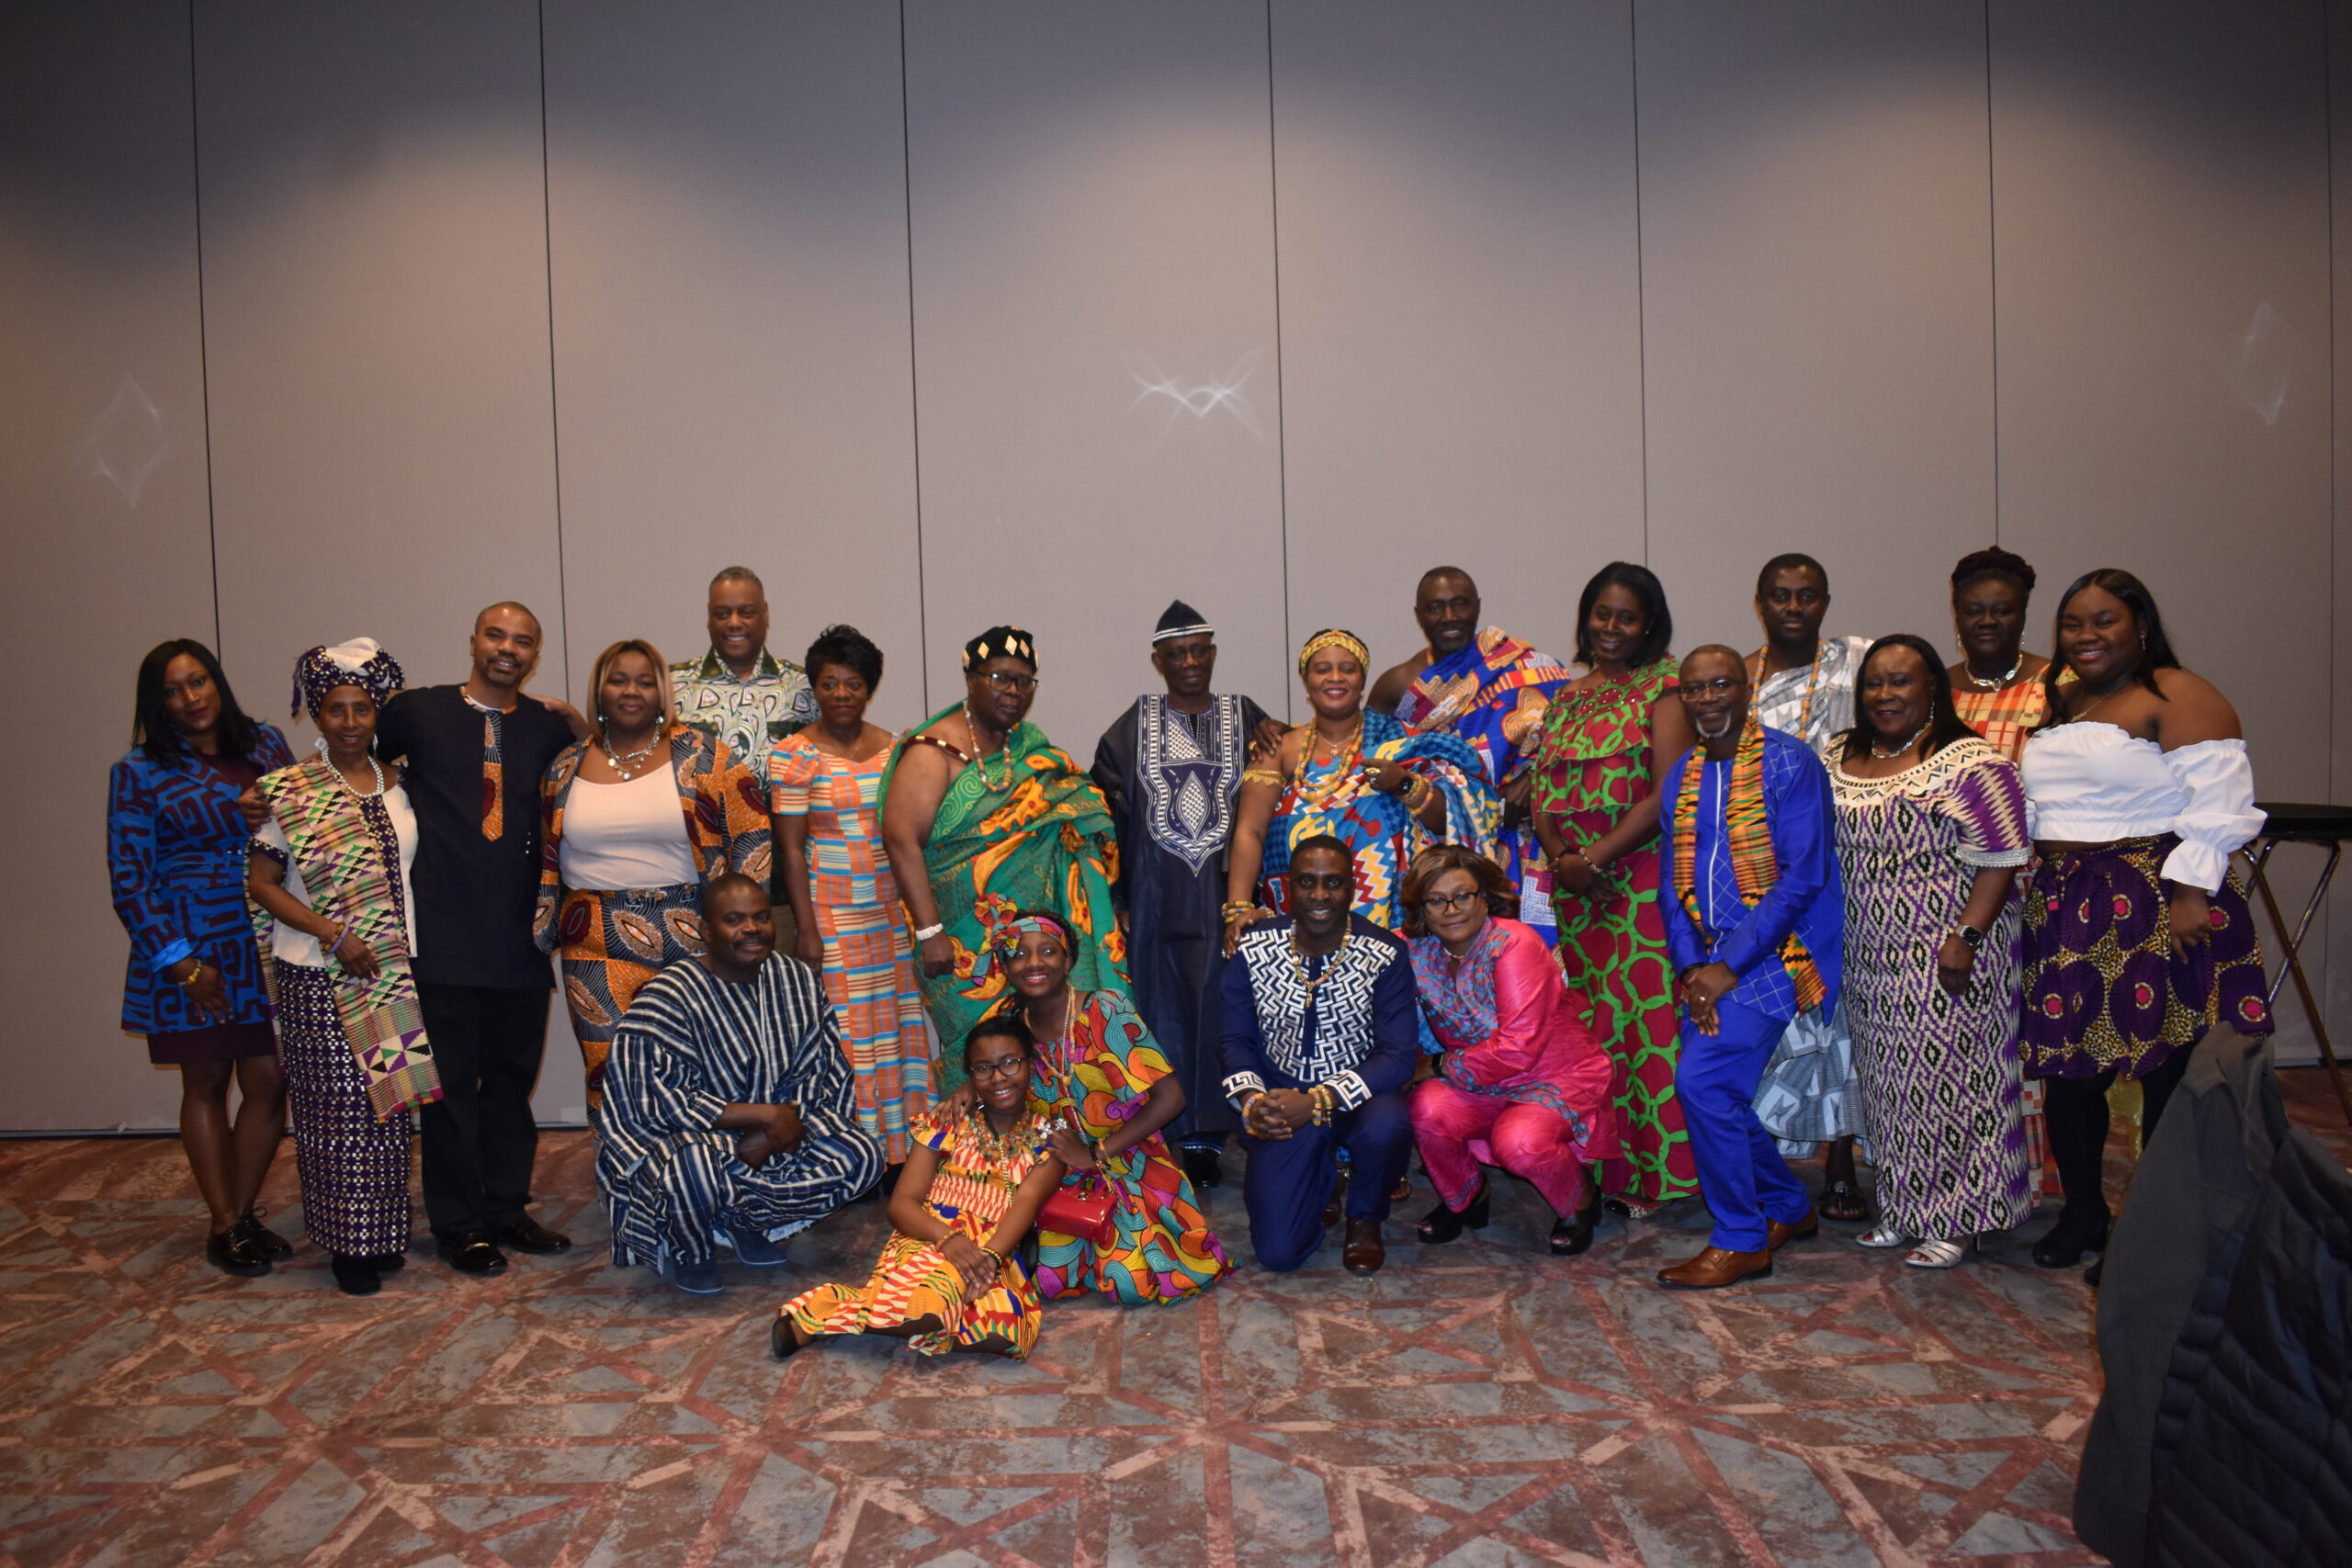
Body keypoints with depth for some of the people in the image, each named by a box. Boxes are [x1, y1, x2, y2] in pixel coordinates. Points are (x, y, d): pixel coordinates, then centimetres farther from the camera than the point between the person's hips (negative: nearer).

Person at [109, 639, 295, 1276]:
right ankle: (224, 1227, 19)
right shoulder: (139, 774, -1)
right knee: (206, 1084, 8)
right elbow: (130, 880, -4)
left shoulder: (266, 743, 8)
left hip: (267, 947, 3)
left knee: (268, 1082, 2)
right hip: (189, 953, -3)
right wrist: (182, 963, -10)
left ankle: (243, 1214, 20)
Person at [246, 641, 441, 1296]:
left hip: (395, 971, 4)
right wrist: (334, 934, -15)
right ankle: (347, 1241, 13)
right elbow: (260, 882, -5)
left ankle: (384, 1231, 22)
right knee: (336, 1107, 1)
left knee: (387, 1101, 9)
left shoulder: (397, 785, 7)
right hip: (321, 976, -4)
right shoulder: (291, 792, -4)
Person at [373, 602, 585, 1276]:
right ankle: (457, 1224, 17)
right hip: (444, 936, -3)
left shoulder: (549, 725, 8)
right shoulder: (419, 711, 1)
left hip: (521, 936, 3)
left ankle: (506, 1208, 27)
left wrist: (583, 732, -5)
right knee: (452, 1081, 4)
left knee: (512, 1078, 13)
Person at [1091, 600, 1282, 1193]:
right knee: (1162, 1007, 4)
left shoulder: (1245, 717, 6)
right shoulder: (1134, 725, 4)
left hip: (1225, 889, 0)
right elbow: (1106, 810, 3)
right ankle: (1166, 1138, 13)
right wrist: (1116, 897, -2)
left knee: (1217, 1006, 0)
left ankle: (1205, 1137, 10)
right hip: (1156, 893, 0)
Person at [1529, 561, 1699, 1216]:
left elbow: (1667, 793, -11)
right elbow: (1542, 792, 14)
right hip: (1575, 889, 6)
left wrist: (1594, 860, -14)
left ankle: (1656, 1170, 2)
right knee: (1587, 1026, 6)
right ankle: (1602, 1173, 14)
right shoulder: (1566, 698, 18)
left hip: (1643, 879, -6)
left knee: (1647, 1012, -7)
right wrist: (1559, 858, -4)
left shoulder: (1663, 686, -1)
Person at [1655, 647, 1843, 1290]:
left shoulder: (1789, 762, -8)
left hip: (1774, 951, -7)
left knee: (1703, 1080, -17)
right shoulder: (1681, 777, 12)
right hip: (1709, 962, 7)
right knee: (1720, 1094, 7)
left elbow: (1802, 877, -14)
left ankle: (1741, 1241, -1)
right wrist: (1692, 967, -3)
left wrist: (1730, 965, -16)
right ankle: (1789, 1208, 31)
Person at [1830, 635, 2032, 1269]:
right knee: (1888, 1081, 12)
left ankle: (1952, 1219, 11)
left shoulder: (1969, 762, -10)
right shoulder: (1844, 764, 11)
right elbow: (1828, 856, 17)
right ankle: (1903, 1210, 24)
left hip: (1945, 956, -7)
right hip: (1871, 956, 7)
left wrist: (1965, 938, -21)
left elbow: (1999, 860, -14)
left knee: (1947, 1078, -2)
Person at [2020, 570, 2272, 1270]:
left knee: (2168, 1072, -1)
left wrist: (2190, 894, -19)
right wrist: (2028, 888, 16)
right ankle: (2082, 1214, 21)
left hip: (2158, 905, -6)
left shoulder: (2178, 698, -6)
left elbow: (2216, 804, -13)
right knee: (2069, 1067, 8)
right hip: (2065, 909, 7)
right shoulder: (2057, 701, 16)